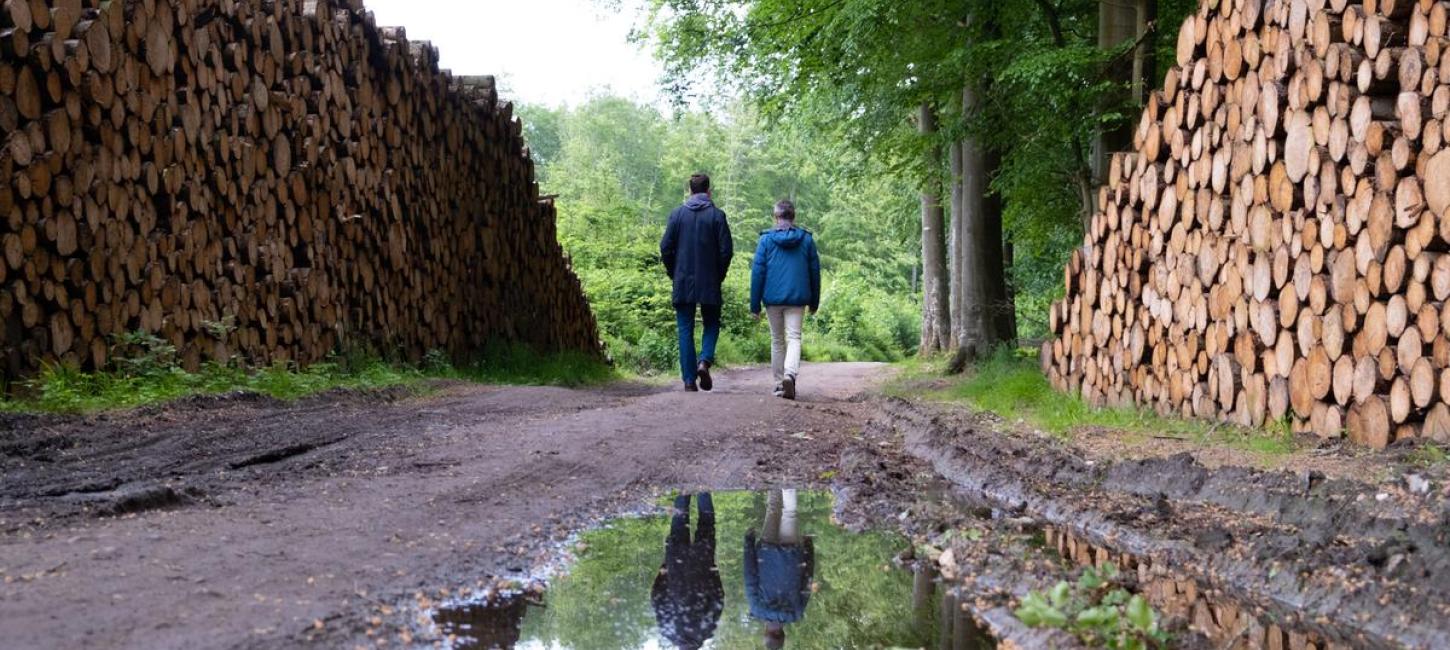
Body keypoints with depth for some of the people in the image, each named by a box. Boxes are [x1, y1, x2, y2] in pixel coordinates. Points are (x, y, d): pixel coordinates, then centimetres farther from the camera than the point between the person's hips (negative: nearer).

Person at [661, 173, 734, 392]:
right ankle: (704, 361, -10)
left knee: (685, 330, 6)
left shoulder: (677, 214, 2)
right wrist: (719, 276, 7)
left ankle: (689, 379, 1)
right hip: (709, 284, -1)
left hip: (683, 283, 1)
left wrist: (673, 274, 11)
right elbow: (726, 250, -6)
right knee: (711, 325, 14)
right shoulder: (717, 215, -2)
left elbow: (666, 248, -1)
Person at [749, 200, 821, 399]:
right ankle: (790, 374, -29)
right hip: (797, 299, 0)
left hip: (773, 298, 0)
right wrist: (814, 301, 18)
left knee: (777, 340, 12)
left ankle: (779, 383, 15)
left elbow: (757, 272, -2)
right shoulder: (807, 239, 5)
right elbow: (815, 271, 9)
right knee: (794, 338, -4)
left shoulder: (766, 239, 0)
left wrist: (755, 304, 2)